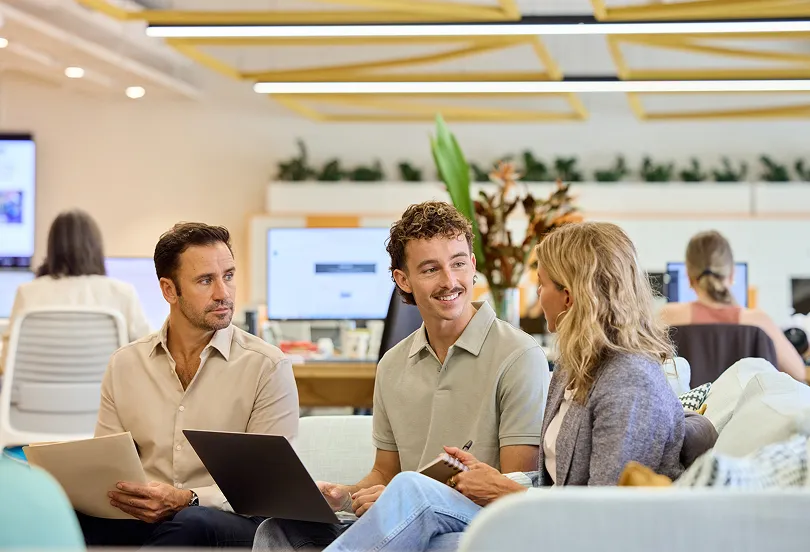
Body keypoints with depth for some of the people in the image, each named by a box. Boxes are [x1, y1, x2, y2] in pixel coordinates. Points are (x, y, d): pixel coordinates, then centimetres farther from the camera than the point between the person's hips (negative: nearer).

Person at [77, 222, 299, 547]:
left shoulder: (267, 367, -1)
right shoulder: (124, 365, 11)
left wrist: (186, 500, -23)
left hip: (233, 522, -2)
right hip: (141, 519, 2)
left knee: (191, 523, -38)